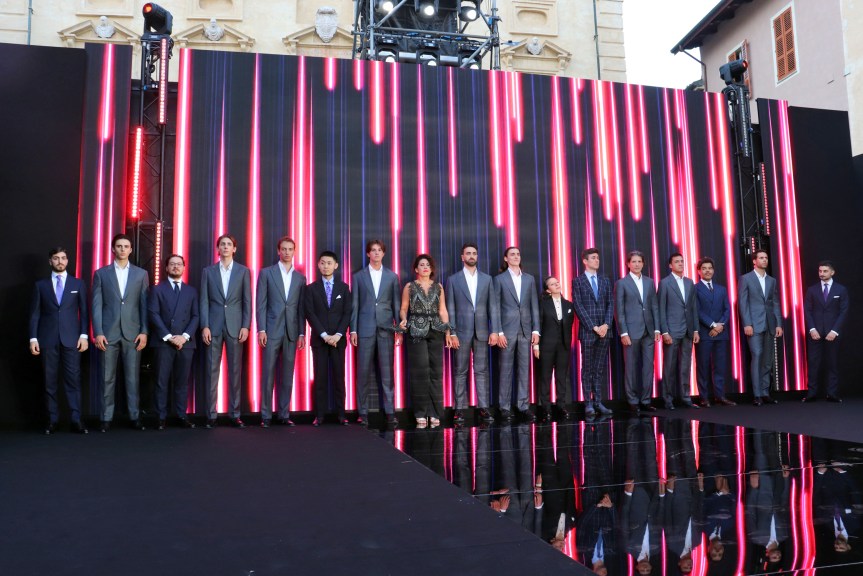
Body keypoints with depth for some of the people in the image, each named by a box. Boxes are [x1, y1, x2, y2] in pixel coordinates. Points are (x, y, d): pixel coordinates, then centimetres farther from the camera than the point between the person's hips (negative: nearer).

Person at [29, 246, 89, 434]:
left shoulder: (78, 284, 10)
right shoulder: (40, 285, 10)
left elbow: (84, 312, 6)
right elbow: (35, 313, 7)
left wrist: (84, 335, -3)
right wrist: (33, 338, -2)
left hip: (71, 338, -1)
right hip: (48, 339, 1)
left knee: (73, 379, -4)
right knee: (50, 381, 3)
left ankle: (76, 420, -5)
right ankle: (52, 420, 9)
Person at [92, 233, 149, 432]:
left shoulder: (141, 274, 9)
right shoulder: (101, 273, 7)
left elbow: (145, 305, 6)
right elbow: (96, 305, 2)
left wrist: (144, 331, -2)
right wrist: (98, 332, -6)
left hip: (132, 333, 0)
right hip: (109, 333, 0)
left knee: (132, 377, 2)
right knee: (107, 378, 4)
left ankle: (135, 416, 9)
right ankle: (106, 417, 11)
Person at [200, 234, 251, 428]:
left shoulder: (243, 271, 7)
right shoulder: (208, 271, 9)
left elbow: (247, 301, 4)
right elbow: (204, 301, 4)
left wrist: (245, 326, -5)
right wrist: (204, 326, -5)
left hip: (235, 326, 0)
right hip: (214, 326, 0)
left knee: (235, 370, 2)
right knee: (212, 370, 1)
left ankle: (235, 413, 7)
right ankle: (211, 414, 6)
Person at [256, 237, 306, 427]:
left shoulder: (300, 278, 12)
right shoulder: (266, 273, 4)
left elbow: (301, 308, 10)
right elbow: (261, 303, -1)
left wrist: (302, 333, 5)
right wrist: (261, 329, -8)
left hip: (292, 331, 3)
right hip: (272, 330, -2)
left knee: (287, 375, 5)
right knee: (268, 373, -1)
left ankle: (284, 414, 12)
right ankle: (266, 415, 6)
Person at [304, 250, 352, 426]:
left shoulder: (343, 287, 8)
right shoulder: (311, 288, 6)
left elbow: (347, 313, 2)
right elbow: (310, 314, -2)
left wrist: (337, 335, -10)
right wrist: (324, 335, -12)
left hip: (338, 339, 1)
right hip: (319, 339, 0)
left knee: (338, 377, 2)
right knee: (320, 378, 0)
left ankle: (341, 414, 6)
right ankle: (319, 415, 3)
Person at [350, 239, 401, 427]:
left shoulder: (392, 276, 10)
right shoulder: (359, 276, 8)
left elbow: (396, 304, 9)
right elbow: (355, 305, 6)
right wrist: (353, 330, 0)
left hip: (386, 329, 0)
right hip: (365, 329, 0)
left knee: (387, 372, 1)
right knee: (363, 372, 1)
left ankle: (390, 412, 6)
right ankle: (363, 412, 8)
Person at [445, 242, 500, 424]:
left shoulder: (486, 279, 9)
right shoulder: (453, 280, 4)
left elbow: (493, 306, 6)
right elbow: (450, 309, 1)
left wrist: (494, 331, -1)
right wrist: (451, 333, -6)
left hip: (481, 332, 2)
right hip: (461, 332, -1)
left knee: (482, 371, 3)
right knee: (460, 372, 3)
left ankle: (483, 408, 7)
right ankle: (460, 409, 7)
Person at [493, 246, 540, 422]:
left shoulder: (529, 279, 12)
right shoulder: (500, 279, 2)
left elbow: (534, 306, 10)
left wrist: (536, 330, 3)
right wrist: (498, 332, -10)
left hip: (525, 330, 3)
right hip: (508, 329, -3)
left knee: (524, 369, 5)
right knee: (506, 369, 1)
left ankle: (524, 406, 10)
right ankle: (505, 407, 7)